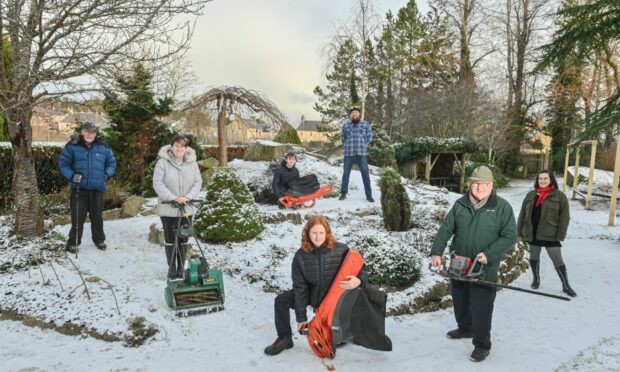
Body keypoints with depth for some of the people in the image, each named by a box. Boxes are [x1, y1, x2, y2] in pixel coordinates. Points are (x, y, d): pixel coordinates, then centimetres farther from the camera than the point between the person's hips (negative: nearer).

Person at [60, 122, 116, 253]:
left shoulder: (103, 148, 4)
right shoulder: (72, 147, -3)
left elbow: (112, 163, 14)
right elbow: (64, 164, 2)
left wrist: (106, 175, -1)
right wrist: (72, 175, -14)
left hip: (97, 188, 2)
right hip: (79, 188, -2)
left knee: (97, 216, 13)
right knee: (78, 217, 1)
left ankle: (99, 240, 29)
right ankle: (73, 242, 15)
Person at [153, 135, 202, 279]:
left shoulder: (192, 162, 0)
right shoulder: (163, 162, -10)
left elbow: (198, 182, -1)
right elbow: (157, 183, -15)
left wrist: (188, 197, -16)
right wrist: (174, 198, -22)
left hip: (187, 208, 3)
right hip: (168, 208, -2)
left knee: (183, 239, 10)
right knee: (170, 239, 8)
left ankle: (181, 267, 23)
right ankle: (171, 267, 22)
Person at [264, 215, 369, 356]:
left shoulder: (341, 251, -25)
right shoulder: (301, 256, -19)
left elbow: (361, 271, -15)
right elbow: (300, 287, -15)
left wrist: (358, 281, -41)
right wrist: (301, 317, -14)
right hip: (312, 293, 2)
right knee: (281, 300, -14)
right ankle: (285, 338, 4)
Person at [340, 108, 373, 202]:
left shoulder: (365, 124, 7)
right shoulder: (346, 125, 9)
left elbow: (369, 136, 9)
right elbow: (342, 137, 18)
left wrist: (364, 146, -1)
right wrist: (346, 146, 7)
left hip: (362, 153, -1)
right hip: (349, 153, 1)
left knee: (365, 174, -2)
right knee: (346, 173, 6)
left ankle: (369, 195, 3)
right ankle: (343, 193, 17)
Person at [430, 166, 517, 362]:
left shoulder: (502, 207, -9)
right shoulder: (460, 204, 0)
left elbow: (510, 236, -10)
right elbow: (446, 229, -1)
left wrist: (489, 254, -21)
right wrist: (436, 252, -12)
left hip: (485, 268, -4)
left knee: (481, 307, 1)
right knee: (460, 300, 20)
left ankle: (482, 344, 18)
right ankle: (465, 328, 44)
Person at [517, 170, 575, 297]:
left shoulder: (559, 195, -5)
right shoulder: (531, 195, 7)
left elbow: (564, 217, -6)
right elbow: (523, 214, 10)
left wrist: (560, 235, -11)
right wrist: (520, 231, 7)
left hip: (550, 235, -4)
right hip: (532, 234, 4)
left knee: (558, 260, 0)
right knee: (534, 257, 16)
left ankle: (566, 285, 15)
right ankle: (536, 279, 36)